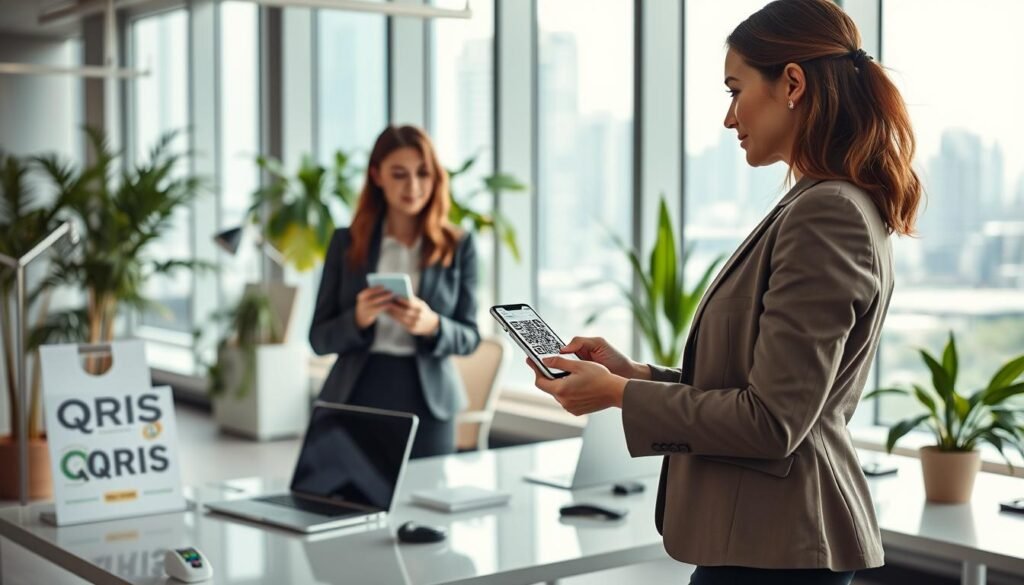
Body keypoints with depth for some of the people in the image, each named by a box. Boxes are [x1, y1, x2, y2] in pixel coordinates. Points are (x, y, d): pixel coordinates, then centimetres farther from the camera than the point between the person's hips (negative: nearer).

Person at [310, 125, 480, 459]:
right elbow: (319, 338, 2)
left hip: (427, 403, 0)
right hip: (358, 399, 0)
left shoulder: (458, 245, 2)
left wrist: (432, 326, -19)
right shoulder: (347, 242, 2)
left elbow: (469, 337, 2)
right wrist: (357, 319, -18)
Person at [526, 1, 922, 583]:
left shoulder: (824, 215, -19)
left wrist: (618, 394, -12)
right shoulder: (844, 207, 12)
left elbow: (771, 422, -21)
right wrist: (637, 373, 10)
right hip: (781, 534, 9)